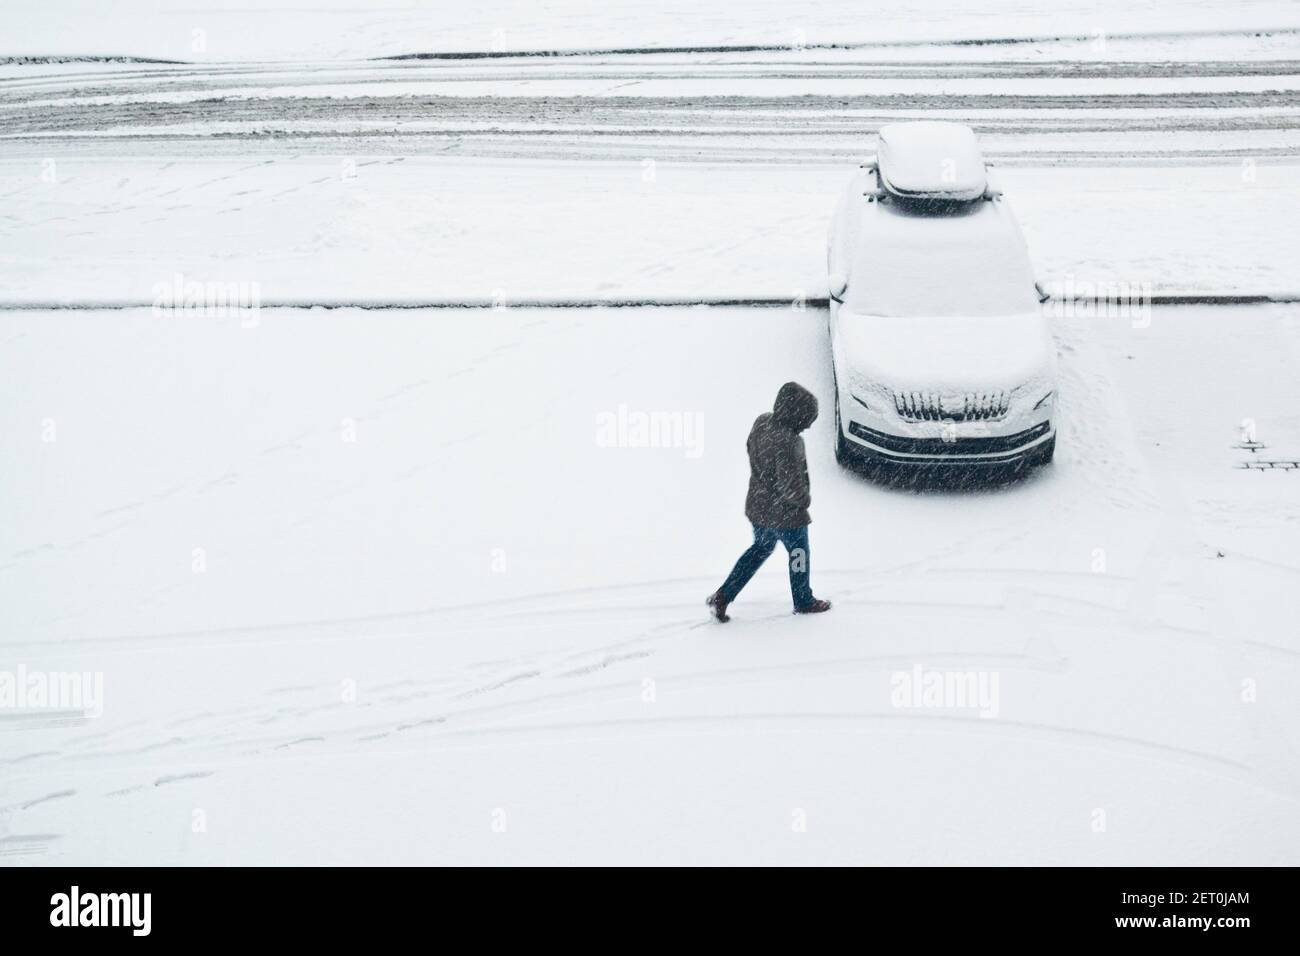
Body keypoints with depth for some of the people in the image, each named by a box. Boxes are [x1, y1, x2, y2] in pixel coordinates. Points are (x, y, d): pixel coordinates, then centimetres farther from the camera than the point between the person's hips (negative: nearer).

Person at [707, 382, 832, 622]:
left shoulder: (761, 422, -9)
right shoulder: (786, 443, -34)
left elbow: (751, 449, 10)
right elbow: (791, 489, -32)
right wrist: (805, 499, -11)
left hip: (757, 506, 8)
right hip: (784, 514, -8)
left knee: (761, 548, 27)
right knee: (799, 554, 18)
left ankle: (723, 596, 22)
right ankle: (804, 602, 39)